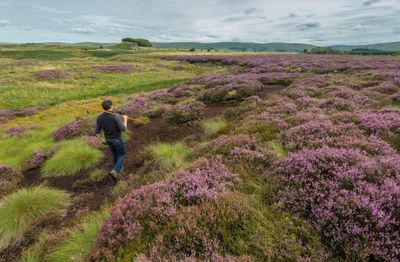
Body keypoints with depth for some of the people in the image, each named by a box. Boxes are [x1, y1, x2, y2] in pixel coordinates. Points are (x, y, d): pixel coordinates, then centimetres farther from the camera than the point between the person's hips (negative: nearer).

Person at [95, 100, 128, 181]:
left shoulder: (99, 117, -15)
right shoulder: (116, 116, -32)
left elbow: (97, 132, -7)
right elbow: (123, 129, -30)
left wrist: (101, 140, 12)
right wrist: (125, 119, -13)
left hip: (108, 139, 5)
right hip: (117, 139, -5)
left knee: (114, 153, 29)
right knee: (122, 154, 18)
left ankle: (119, 167, 49)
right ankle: (114, 171, 4)